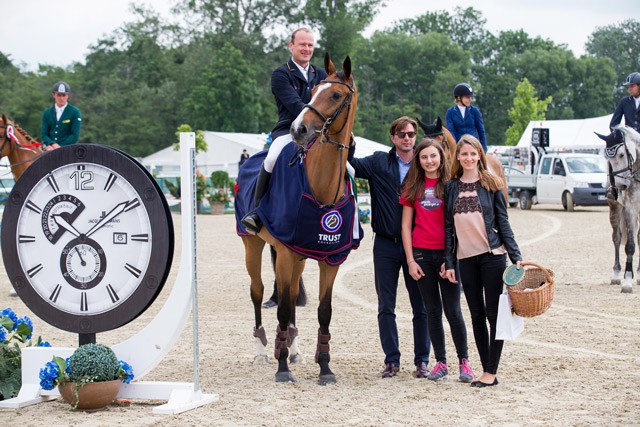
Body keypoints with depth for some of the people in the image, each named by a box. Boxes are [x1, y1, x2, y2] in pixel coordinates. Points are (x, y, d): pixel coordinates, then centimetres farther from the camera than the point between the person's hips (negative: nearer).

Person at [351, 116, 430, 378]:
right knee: (385, 307, 5)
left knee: (421, 306, 4)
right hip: (386, 244, 1)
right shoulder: (379, 163, 4)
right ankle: (392, 360, 13)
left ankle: (422, 360, 13)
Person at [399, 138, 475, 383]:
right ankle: (441, 363, 14)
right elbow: (406, 225, 7)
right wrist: (411, 260, -1)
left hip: (447, 253, -2)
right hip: (421, 253, 3)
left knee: (453, 310, -4)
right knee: (433, 310, 7)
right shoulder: (413, 188, 7)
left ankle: (464, 360, 10)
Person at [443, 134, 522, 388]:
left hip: (492, 255, -3)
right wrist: (449, 262, 4)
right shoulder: (451, 187, 8)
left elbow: (503, 223, 1)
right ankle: (486, 371, 11)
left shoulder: (491, 184, 1)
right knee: (477, 316, 6)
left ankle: (491, 372, 1)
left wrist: (516, 257, -5)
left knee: (494, 314, -3)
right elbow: (448, 227, 9)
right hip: (466, 259, 3)